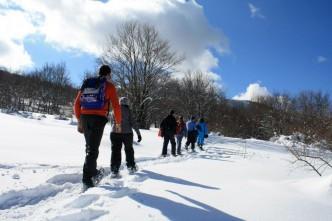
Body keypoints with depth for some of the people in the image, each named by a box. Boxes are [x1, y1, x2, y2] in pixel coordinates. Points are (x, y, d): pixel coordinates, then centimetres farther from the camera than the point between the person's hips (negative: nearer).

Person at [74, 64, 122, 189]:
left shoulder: (86, 83, 18)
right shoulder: (109, 86, 4)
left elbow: (77, 104, 15)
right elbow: (116, 106, -2)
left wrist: (79, 120, 21)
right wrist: (118, 122, 10)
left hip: (85, 117, 5)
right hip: (98, 118, -5)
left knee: (90, 146, 20)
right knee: (93, 149, -4)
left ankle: (93, 172, 31)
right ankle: (87, 180, -8)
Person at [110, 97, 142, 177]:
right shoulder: (128, 110, -5)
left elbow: (112, 122, 15)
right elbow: (133, 123, -8)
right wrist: (138, 133, -4)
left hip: (115, 133, 2)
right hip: (127, 133, -2)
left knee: (115, 150, 3)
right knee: (129, 149, 15)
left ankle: (114, 170, -4)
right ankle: (131, 167, 22)